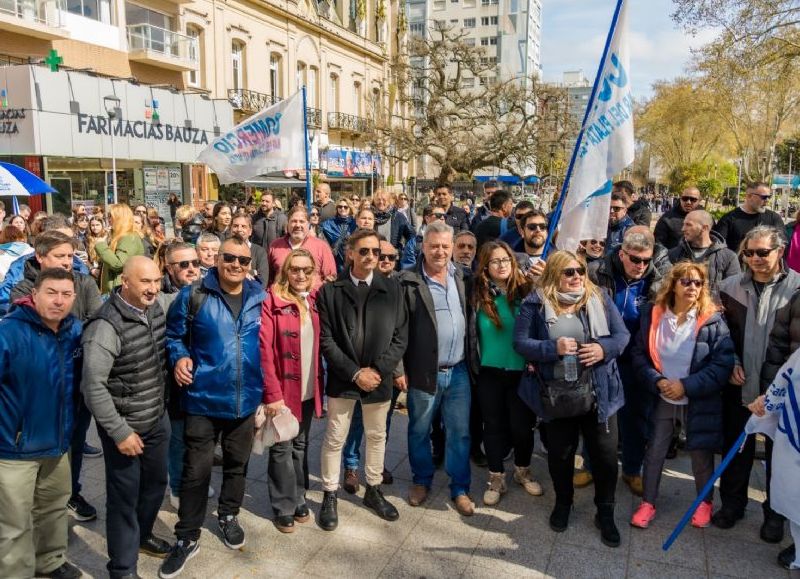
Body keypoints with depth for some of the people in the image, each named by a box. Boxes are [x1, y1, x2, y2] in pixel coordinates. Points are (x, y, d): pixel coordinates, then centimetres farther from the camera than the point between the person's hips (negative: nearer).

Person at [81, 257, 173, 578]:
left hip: (158, 419, 7)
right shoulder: (107, 326, -25)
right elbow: (93, 386, -24)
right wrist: (120, 431, -20)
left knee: (156, 482, 22)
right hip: (125, 426, -7)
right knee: (124, 495, 7)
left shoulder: (155, 309, -2)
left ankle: (142, 535, 47)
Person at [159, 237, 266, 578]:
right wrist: (179, 356, -16)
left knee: (237, 463, 19)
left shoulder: (261, 299, 1)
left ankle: (228, 516, 43)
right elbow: (173, 334, 3)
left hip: (246, 399, 3)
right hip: (204, 398, -3)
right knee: (197, 470, 3)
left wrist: (268, 387, 5)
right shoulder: (194, 296, -7)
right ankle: (187, 537, 21)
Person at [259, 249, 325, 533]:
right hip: (283, 390, -5)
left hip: (308, 389, 5)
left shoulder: (314, 301, 6)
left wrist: (320, 382, 4)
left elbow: (319, 344, 10)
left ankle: (299, 498, 32)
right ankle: (284, 507, 21)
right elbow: (264, 350, -16)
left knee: (301, 445, 18)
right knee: (282, 448, 6)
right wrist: (272, 393, -19)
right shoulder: (271, 302, -12)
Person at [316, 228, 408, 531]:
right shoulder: (330, 291, -6)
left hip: (379, 378, 2)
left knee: (377, 436, 16)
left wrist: (377, 369, -12)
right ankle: (329, 497, 25)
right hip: (342, 378, -2)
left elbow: (400, 336, -1)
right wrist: (355, 373, -13)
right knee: (335, 439, 8)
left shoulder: (392, 289, -1)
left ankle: (373, 490, 35)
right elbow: (326, 340, -8)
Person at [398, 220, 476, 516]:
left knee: (460, 433, 10)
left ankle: (460, 489, 26)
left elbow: (470, 317, 13)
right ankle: (422, 481, 35)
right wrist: (399, 368, -10)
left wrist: (471, 361, 7)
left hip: (458, 371, 3)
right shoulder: (408, 281, -10)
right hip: (423, 371, -3)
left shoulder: (461, 278, 6)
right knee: (419, 431, 14)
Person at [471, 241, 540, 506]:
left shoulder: (526, 291, -6)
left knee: (522, 425, 8)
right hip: (490, 372, 0)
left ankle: (523, 470, 35)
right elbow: (471, 332, 1)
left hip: (522, 371, 0)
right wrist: (474, 363, -1)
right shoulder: (478, 295, -6)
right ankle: (496, 478, 28)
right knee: (493, 426, 10)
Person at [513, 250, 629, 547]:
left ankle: (605, 512, 30)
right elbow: (520, 342, -8)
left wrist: (603, 349, -18)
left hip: (599, 394, 1)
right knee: (560, 454, 16)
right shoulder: (535, 304, -6)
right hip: (557, 397, -1)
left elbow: (622, 335, 2)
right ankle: (563, 502, 41)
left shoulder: (599, 298, 1)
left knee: (605, 454, 9)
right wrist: (553, 348, -22)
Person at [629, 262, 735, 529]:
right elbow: (639, 354, -1)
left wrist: (686, 386, -19)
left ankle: (705, 502, 39)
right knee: (654, 452, 11)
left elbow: (723, 364, -14)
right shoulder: (653, 314, -5)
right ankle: (648, 502, 29)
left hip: (699, 402, -2)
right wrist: (657, 382, -15)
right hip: (661, 399, 2)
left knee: (701, 454, 15)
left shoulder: (712, 320, -13)